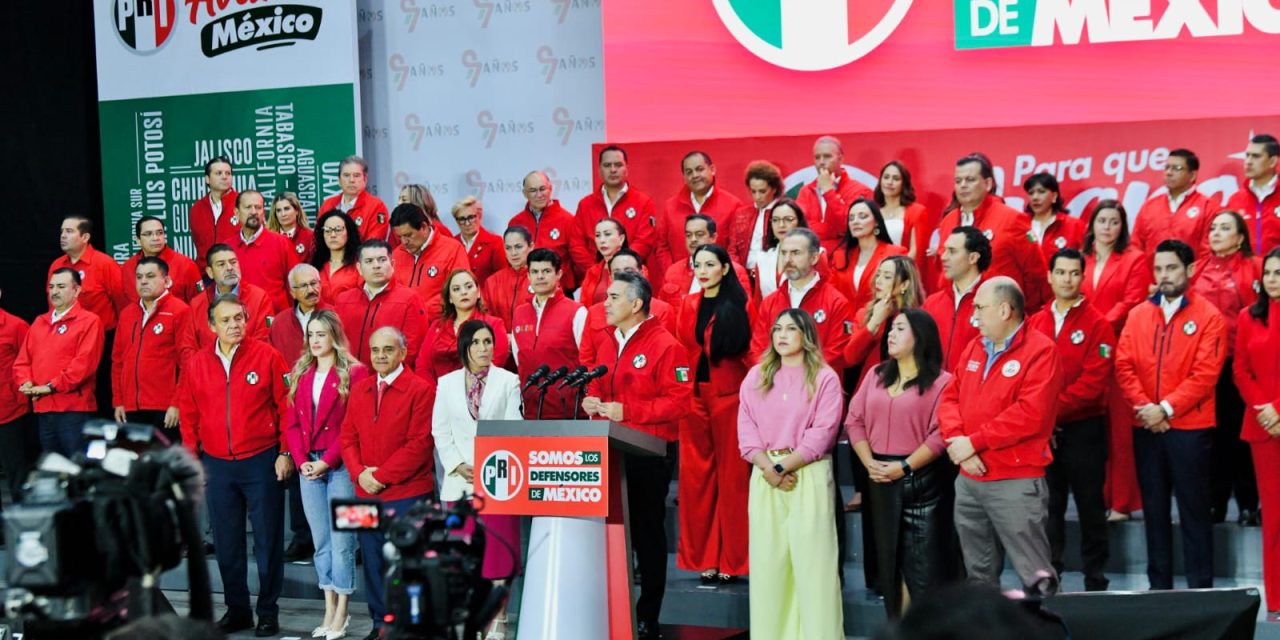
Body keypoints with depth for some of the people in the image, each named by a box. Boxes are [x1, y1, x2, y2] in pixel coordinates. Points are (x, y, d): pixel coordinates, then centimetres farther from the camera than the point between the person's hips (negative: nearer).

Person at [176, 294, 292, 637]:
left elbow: (286, 406, -5)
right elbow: (188, 415, 11)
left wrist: (285, 452, -8)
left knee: (268, 539, 3)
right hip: (216, 465, 3)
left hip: (262, 462, -3)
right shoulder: (196, 365, 4)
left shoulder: (267, 356, -5)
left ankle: (268, 612, 14)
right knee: (227, 543, 10)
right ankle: (237, 609, 22)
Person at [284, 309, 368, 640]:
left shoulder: (354, 373, -5)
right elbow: (291, 422, 9)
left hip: (339, 465, -5)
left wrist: (327, 461, -13)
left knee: (341, 540, -2)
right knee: (320, 541, 9)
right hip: (308, 466, 5)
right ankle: (330, 610, 17)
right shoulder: (300, 373, 11)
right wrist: (301, 460, -4)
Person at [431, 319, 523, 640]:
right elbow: (440, 431, 8)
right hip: (459, 481, 2)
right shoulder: (447, 383, 10)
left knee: (498, 554, -3)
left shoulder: (508, 381, 4)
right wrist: (459, 467, -5)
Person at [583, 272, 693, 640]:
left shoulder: (665, 345, -10)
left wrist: (626, 411, -19)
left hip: (648, 453, -7)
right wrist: (592, 400, 1)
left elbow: (678, 401, -16)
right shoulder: (608, 343, 14)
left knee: (648, 534, 2)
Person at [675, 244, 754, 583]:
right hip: (693, 395, 4)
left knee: (732, 475, -1)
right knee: (695, 475, 2)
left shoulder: (740, 305, 0)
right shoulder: (687, 305, 11)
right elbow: (680, 350, 13)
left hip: (730, 395, -4)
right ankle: (704, 558, 10)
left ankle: (731, 560, 7)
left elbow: (752, 352, 0)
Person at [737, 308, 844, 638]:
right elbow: (746, 429, 4)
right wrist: (768, 468, -11)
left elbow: (822, 434, -8)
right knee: (767, 559, 4)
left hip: (810, 476, -4)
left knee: (813, 559, -5)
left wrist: (784, 466, -14)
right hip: (765, 476, 4)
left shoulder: (825, 378, 0)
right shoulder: (756, 376, 12)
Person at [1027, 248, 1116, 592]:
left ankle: (1096, 582, 14)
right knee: (1048, 508, 10)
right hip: (1042, 432, 4)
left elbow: (1094, 382, -13)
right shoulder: (1034, 323, 8)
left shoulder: (1097, 325, -5)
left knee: (1090, 507, 5)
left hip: (1083, 430, -4)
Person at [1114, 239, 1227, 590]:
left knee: (1194, 508, 1)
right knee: (1154, 507, 10)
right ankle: (1158, 585, 19)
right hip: (1146, 428, 4)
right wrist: (1143, 405, -11)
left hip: (1190, 428, -4)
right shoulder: (1138, 314, 9)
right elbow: (1124, 366, 3)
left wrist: (1166, 408, -16)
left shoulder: (1208, 316, -4)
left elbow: (1205, 374, -11)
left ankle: (1200, 588, 8)